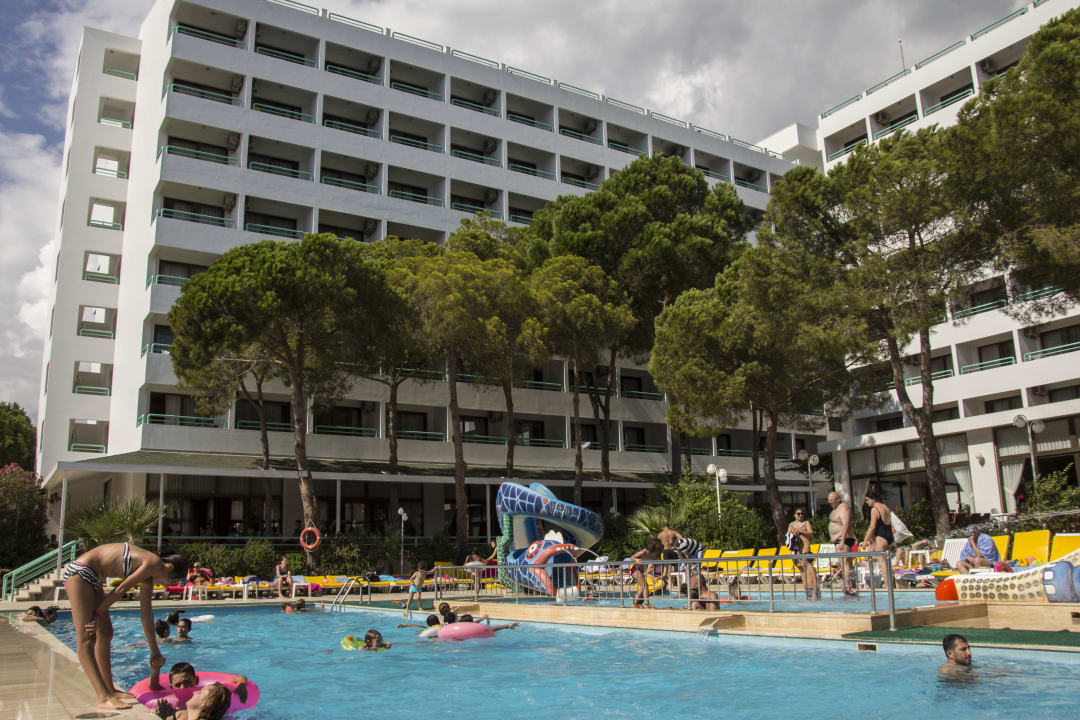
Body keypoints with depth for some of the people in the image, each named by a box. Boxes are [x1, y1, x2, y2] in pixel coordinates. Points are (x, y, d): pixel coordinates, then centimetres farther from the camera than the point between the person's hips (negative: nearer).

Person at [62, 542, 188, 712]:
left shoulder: (148, 578, 14)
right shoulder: (153, 563, -14)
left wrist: (154, 650, 25)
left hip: (91, 577, 11)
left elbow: (146, 614, 20)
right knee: (86, 638, -15)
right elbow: (121, 589, -13)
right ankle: (104, 698, -23)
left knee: (105, 634, 14)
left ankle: (110, 690, 21)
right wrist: (98, 613, -4)